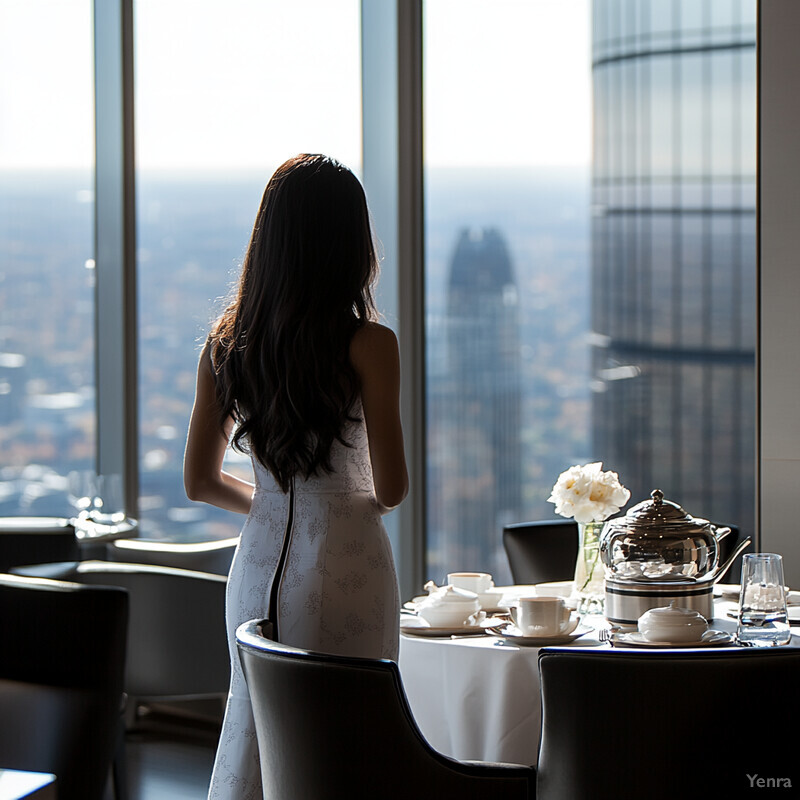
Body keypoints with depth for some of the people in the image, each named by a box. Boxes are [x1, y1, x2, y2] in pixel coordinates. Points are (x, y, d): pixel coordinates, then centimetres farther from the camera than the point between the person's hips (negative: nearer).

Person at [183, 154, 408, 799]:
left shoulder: (226, 342, 2)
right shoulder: (368, 344, -12)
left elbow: (201, 481, 8)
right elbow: (392, 489, -12)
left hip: (260, 559, 5)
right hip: (345, 565, -5)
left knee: (257, 741, 13)